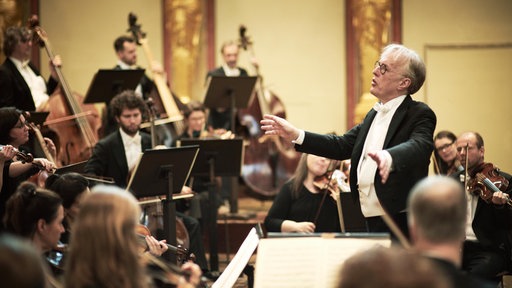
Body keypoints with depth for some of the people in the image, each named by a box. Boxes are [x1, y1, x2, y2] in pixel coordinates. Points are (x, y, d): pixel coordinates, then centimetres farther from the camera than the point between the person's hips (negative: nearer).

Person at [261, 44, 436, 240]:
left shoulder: (420, 115, -10)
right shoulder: (374, 115, 18)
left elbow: (419, 147, -29)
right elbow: (342, 146, 20)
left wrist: (389, 157, -50)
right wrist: (296, 135, 12)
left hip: (402, 223, -8)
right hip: (372, 222, 8)